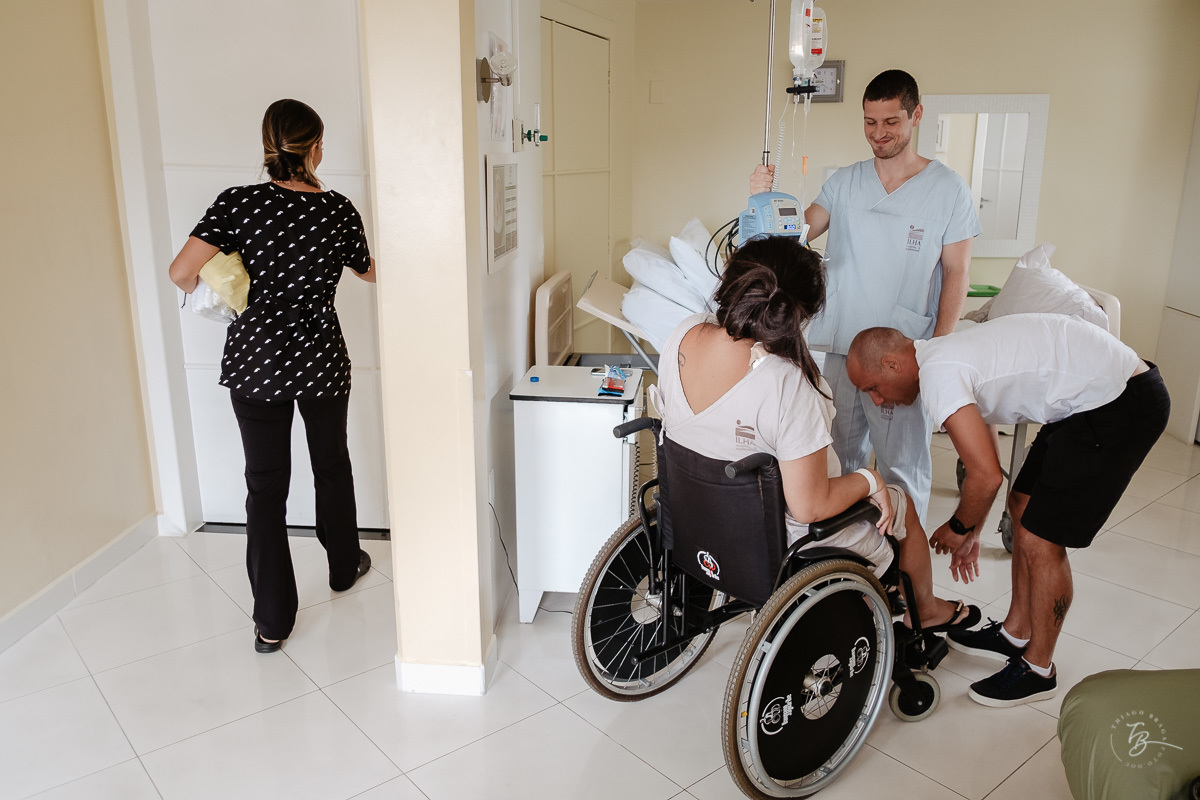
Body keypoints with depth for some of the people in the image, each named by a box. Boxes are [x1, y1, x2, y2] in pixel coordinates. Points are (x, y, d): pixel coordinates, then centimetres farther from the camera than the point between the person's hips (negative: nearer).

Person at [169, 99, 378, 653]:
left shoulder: (239, 203, -10)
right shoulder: (338, 210, -6)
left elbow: (182, 271, -18)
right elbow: (369, 271, 12)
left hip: (255, 362, 0)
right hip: (321, 360, 1)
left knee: (265, 484, 6)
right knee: (332, 465, 21)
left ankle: (272, 621, 9)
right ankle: (344, 567, 41)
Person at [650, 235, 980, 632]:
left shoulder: (682, 335, -17)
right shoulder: (787, 384, -37)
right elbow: (810, 507, -29)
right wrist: (869, 480, -11)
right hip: (780, 546, -6)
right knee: (902, 507, 21)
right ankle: (927, 610, 50)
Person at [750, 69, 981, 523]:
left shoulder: (947, 189, -4)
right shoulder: (844, 183, 6)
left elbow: (956, 273, -3)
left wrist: (938, 351, -9)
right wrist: (765, 201, -21)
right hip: (841, 346, 4)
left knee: (901, 466, 3)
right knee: (846, 454, 17)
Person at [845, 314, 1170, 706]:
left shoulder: (938, 372, -19)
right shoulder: (946, 355, 12)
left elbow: (986, 475, -21)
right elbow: (980, 457, 22)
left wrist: (958, 528, -1)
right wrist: (970, 533, 28)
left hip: (1123, 406, -11)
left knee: (1039, 541, -4)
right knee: (1023, 506, 18)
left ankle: (1038, 669, 15)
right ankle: (1015, 633, 34)